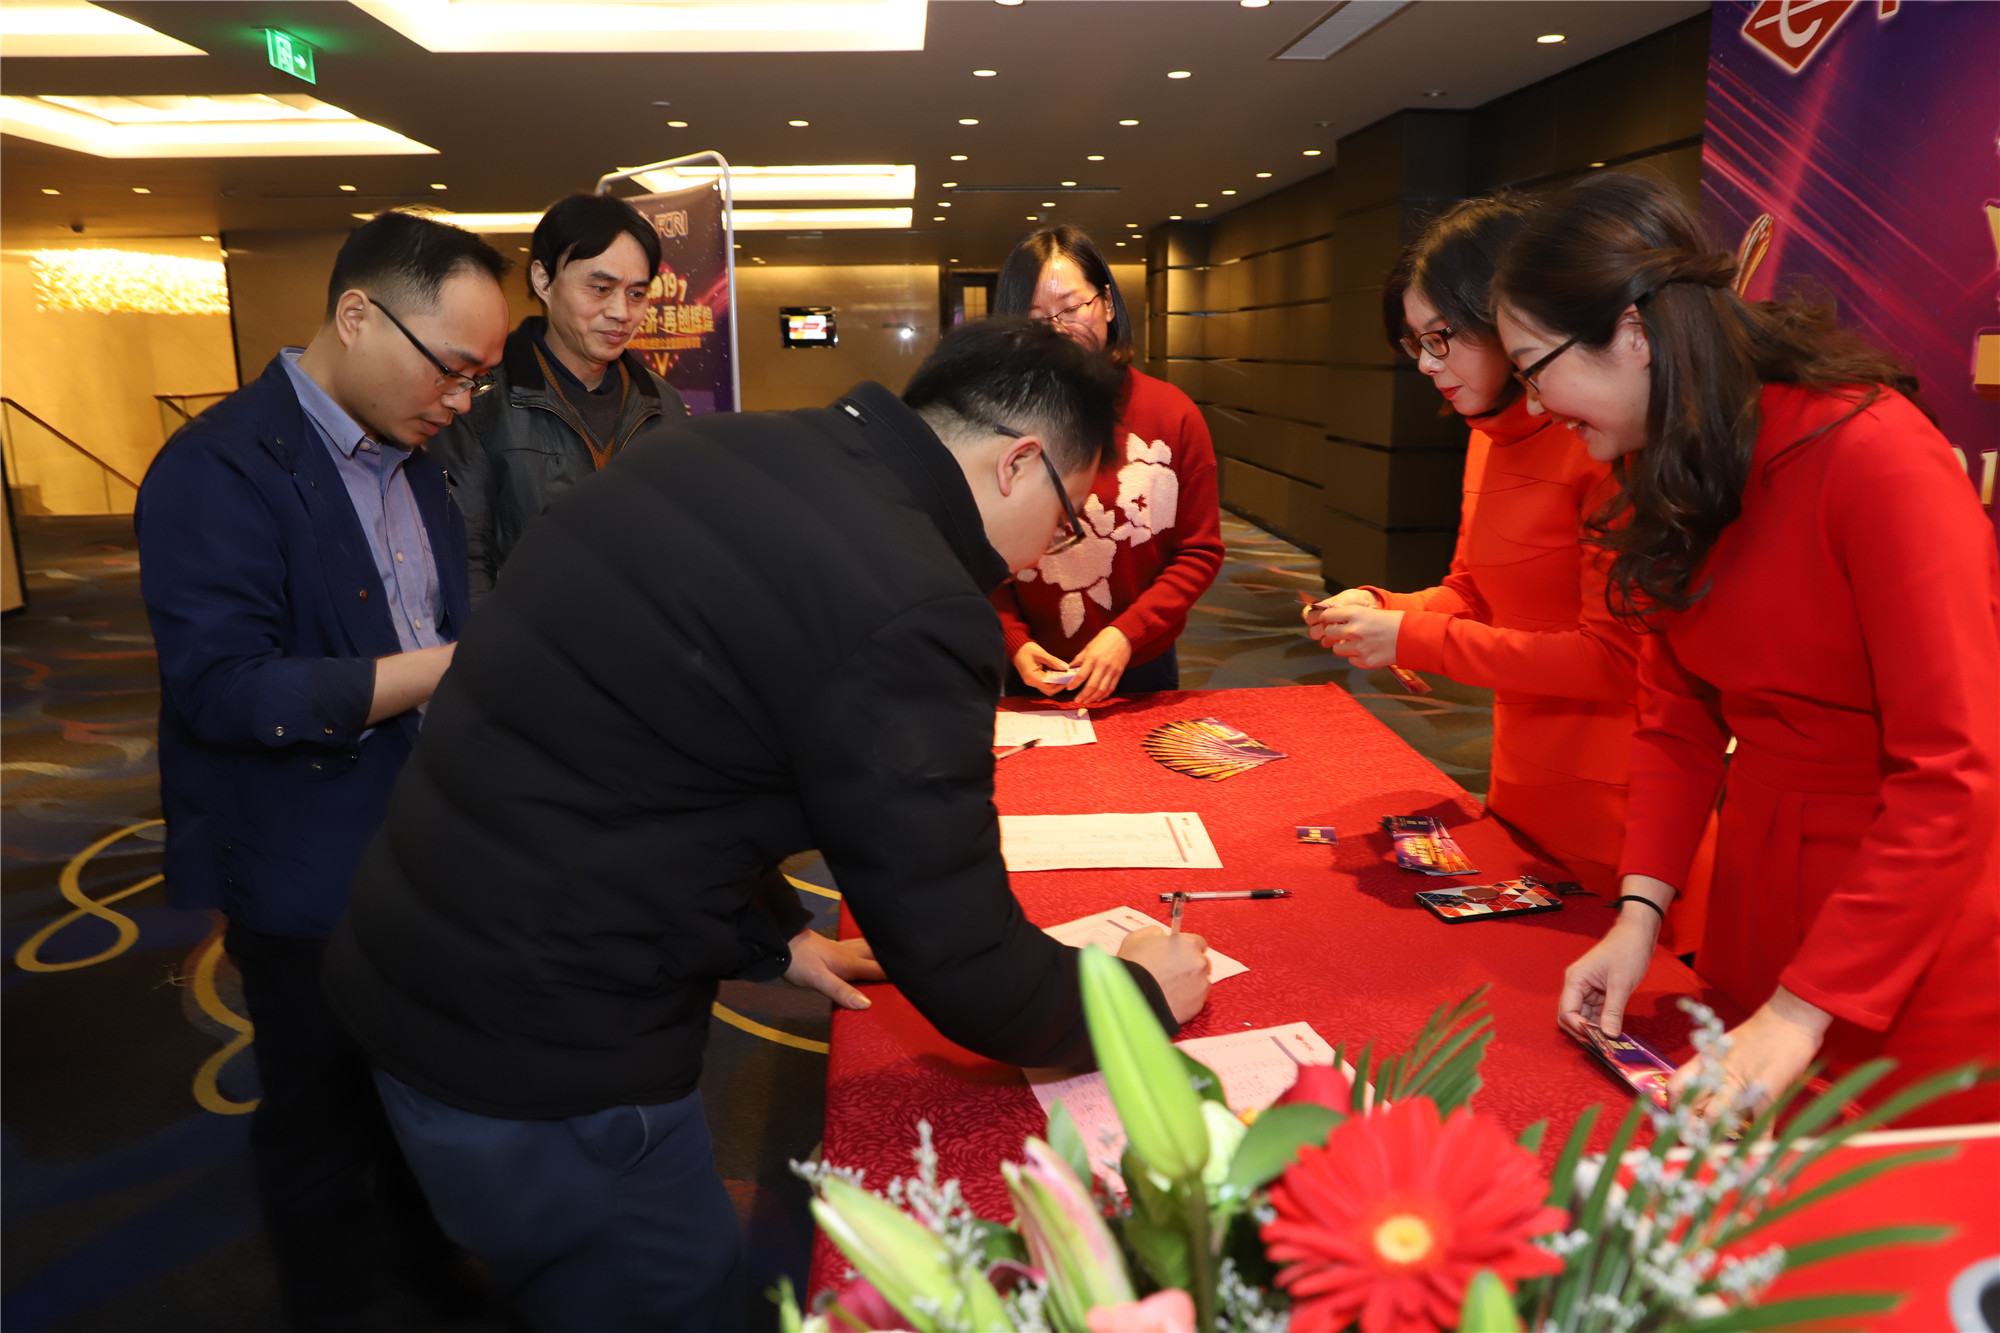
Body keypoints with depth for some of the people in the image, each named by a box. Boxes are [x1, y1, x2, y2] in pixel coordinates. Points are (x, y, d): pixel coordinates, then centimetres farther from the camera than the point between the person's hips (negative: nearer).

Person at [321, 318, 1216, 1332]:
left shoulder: (730, 449, 2)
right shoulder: (906, 614, -25)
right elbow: (968, 977, -17)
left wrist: (772, 934, 21)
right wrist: (1143, 992, 2)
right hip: (537, 1058, -9)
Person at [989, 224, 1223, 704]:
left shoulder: (1171, 414, -8)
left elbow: (1201, 552, -6)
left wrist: (1127, 634, -17)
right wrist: (1014, 641, -18)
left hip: (1141, 668, 0)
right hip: (1035, 674, 0)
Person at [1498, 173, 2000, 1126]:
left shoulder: (1874, 455, -23)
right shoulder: (1663, 470, 0)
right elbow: (1676, 715, 4)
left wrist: (1804, 1009, -27)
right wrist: (1640, 909, -7)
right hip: (1757, 887, 6)